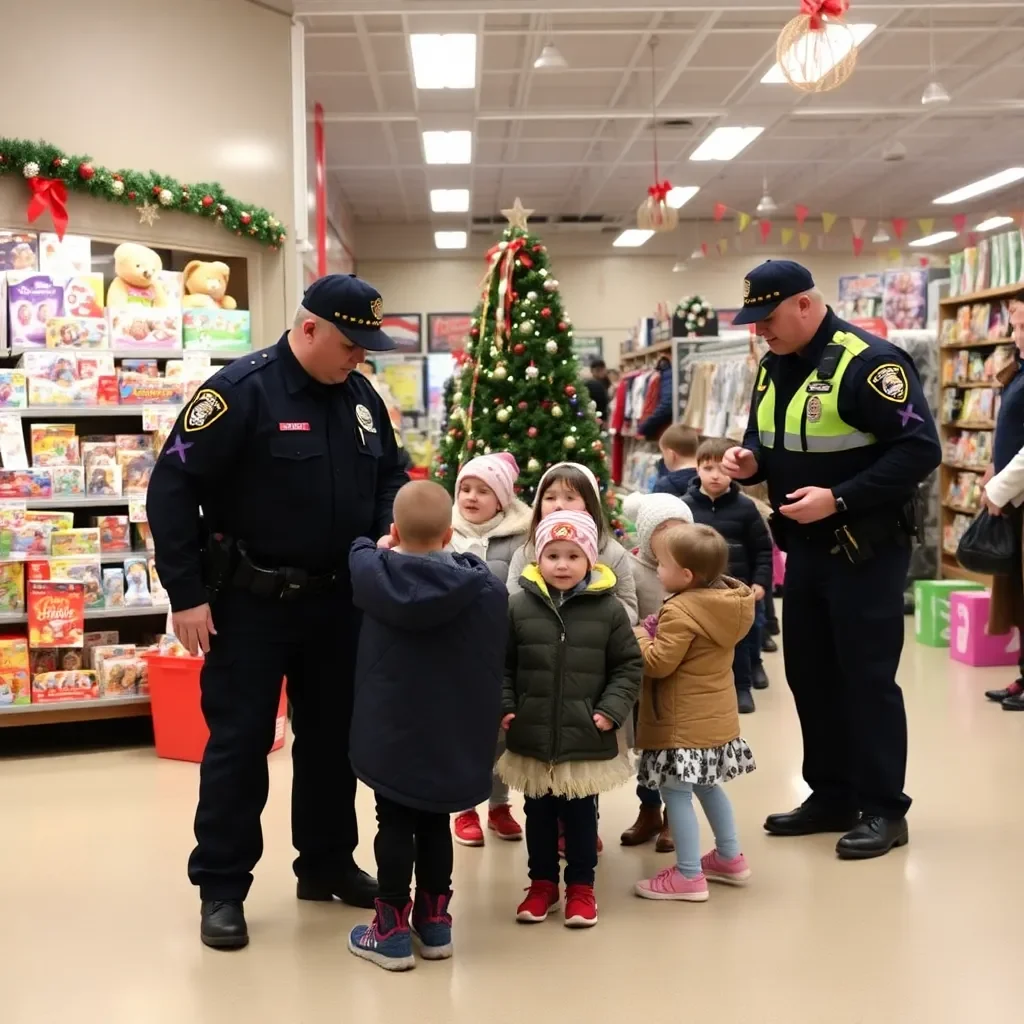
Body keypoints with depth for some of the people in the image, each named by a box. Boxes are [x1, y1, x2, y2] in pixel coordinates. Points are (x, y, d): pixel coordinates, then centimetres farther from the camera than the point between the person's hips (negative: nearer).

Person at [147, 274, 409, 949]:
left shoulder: (362, 399, 4)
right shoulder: (240, 390, -16)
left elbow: (390, 476, 18)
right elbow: (172, 489, -16)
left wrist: (389, 533, -4)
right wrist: (187, 594, -17)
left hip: (337, 601, 6)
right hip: (250, 603, -6)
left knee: (334, 737, 15)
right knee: (239, 742, 2)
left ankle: (328, 865, 31)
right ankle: (221, 887, 15)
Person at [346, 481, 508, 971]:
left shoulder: (375, 574, -10)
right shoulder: (486, 587, -9)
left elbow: (361, 556, 15)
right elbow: (495, 665, 0)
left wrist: (369, 545, 34)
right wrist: (485, 724, 12)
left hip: (392, 731, -2)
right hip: (453, 735, 2)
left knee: (395, 824, 6)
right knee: (434, 823, 16)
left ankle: (393, 930, 11)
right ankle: (434, 923, 24)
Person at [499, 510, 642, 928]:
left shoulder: (608, 609, -6)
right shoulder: (518, 606, -4)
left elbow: (628, 667, 0)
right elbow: (500, 664, 4)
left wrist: (611, 710, -9)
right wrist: (504, 706, -5)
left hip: (587, 738, -1)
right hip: (532, 736, 1)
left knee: (580, 814, 12)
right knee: (538, 813, 15)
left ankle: (581, 886, 27)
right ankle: (542, 883, 31)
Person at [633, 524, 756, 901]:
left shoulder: (680, 611, -23)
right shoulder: (725, 602, 4)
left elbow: (658, 663, -23)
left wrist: (640, 636, -7)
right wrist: (656, 633, 10)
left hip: (684, 723, -10)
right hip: (716, 716, 10)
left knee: (676, 793, -2)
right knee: (707, 785, 23)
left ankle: (689, 876, 3)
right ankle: (730, 858, 32)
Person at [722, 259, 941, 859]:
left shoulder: (868, 362, -19)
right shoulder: (774, 367, 7)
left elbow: (921, 449, -22)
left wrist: (839, 499, -27)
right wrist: (750, 460, -3)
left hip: (865, 550, -8)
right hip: (804, 548, 9)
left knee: (867, 678, -1)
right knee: (809, 673, 13)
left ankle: (883, 809, 13)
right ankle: (832, 796, 27)